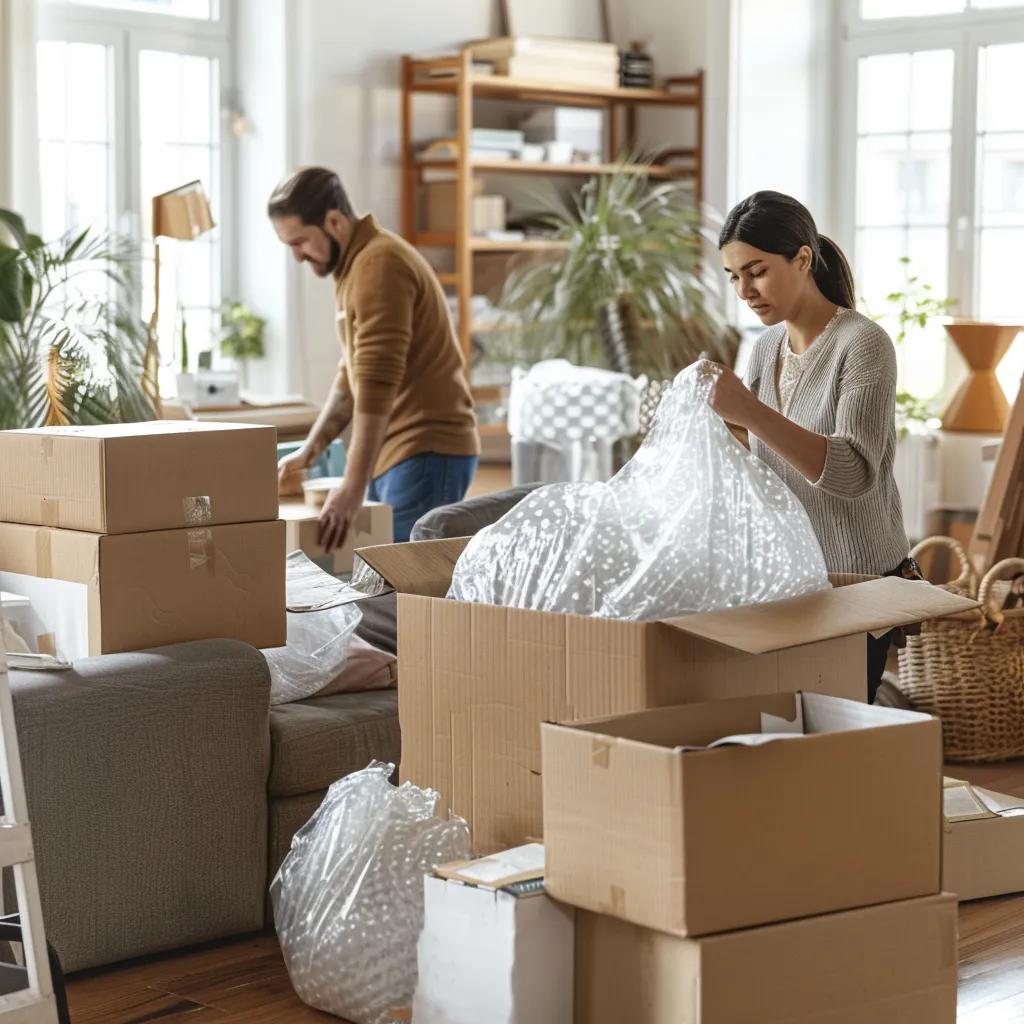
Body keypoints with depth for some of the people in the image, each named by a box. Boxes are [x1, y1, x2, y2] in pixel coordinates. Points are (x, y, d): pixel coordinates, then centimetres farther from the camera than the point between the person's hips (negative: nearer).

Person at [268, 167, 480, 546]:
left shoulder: (379, 265, -15)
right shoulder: (356, 265, 17)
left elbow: (377, 385, -24)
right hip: (396, 454, 10)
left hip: (426, 453, -10)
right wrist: (309, 451, 17)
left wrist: (353, 488, -27)